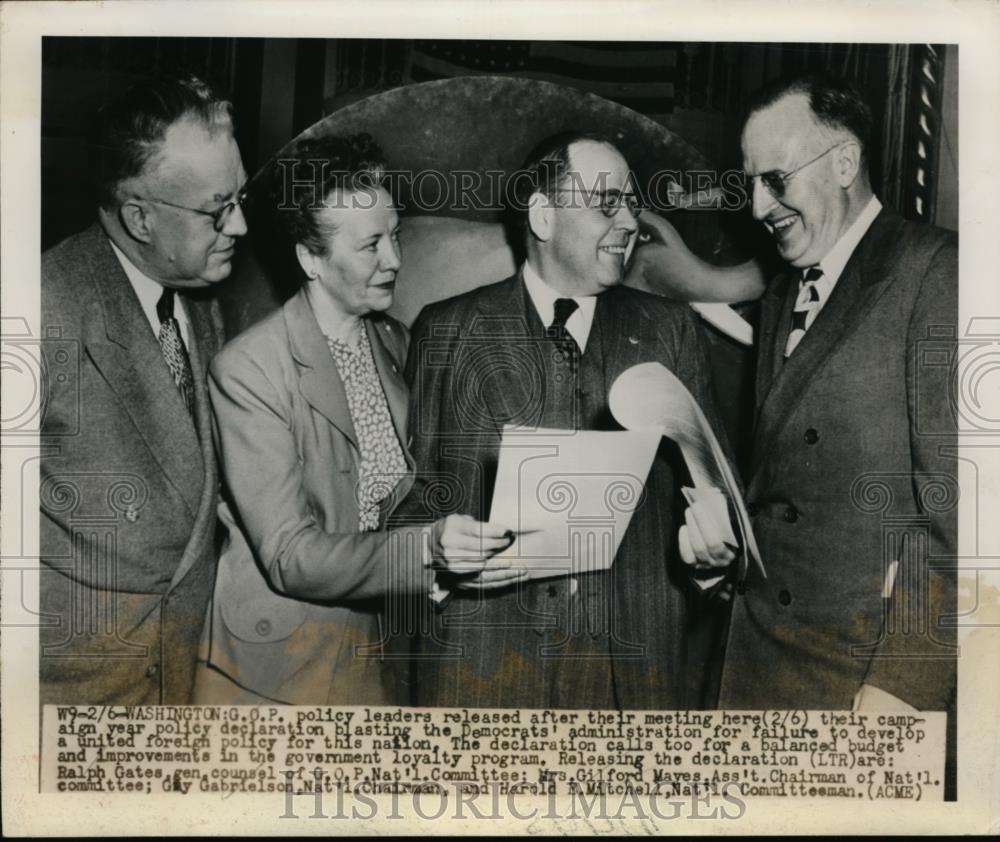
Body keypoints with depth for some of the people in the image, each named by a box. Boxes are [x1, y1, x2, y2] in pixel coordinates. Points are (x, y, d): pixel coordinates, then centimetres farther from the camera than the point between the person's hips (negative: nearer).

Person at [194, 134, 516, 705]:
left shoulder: (399, 344, 2)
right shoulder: (248, 370, -18)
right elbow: (289, 555, -20)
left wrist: (461, 541, -4)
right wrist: (428, 549, -31)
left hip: (378, 652, 6)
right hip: (278, 661, -5)